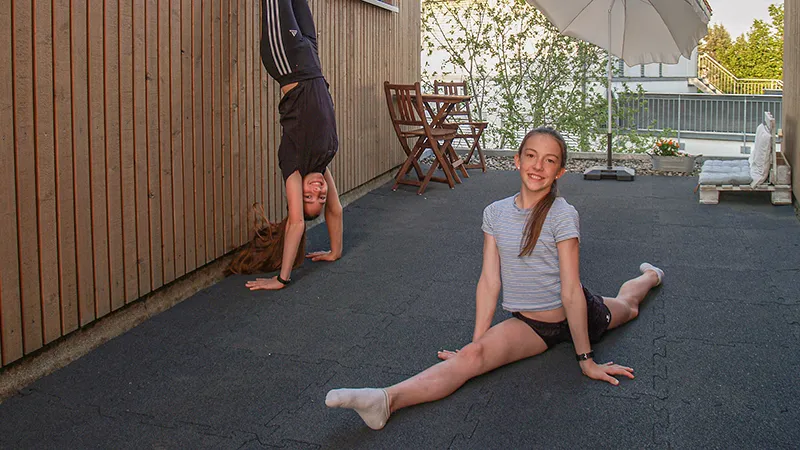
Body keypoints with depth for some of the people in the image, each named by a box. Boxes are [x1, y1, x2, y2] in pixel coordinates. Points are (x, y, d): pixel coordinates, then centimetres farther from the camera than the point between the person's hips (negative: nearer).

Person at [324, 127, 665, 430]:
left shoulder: (562, 215, -20)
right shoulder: (495, 213, -7)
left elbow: (571, 291, -21)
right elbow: (489, 281, -8)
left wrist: (586, 359, -17)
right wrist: (475, 343, -12)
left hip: (576, 315, -1)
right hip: (529, 324, 1)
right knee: (473, 357, -25)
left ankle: (651, 276, 66)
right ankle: (387, 400, -46)